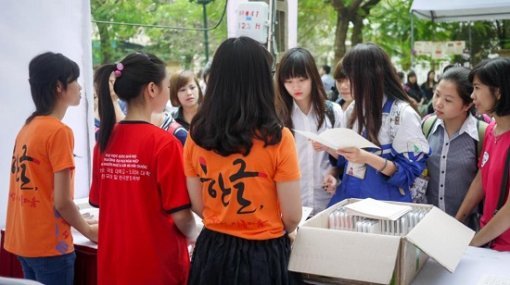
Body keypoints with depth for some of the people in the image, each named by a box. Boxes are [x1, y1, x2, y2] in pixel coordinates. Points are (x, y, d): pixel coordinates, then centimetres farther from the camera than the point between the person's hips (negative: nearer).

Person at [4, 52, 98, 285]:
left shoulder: (27, 128, 7)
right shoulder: (59, 131, -17)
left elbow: (33, 187, 12)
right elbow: (62, 201, -19)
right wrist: (89, 231, -2)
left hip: (22, 241, 8)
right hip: (48, 245, -8)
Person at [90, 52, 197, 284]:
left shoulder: (105, 140, -1)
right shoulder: (164, 143, -18)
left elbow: (100, 202, 9)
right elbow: (180, 214, -16)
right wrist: (193, 236, 5)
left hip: (113, 263, 6)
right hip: (158, 265, -5)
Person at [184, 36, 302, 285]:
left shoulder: (197, 135, -6)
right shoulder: (277, 138, -18)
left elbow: (198, 207, 3)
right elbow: (292, 216, -12)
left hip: (212, 251, 4)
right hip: (262, 254, -3)